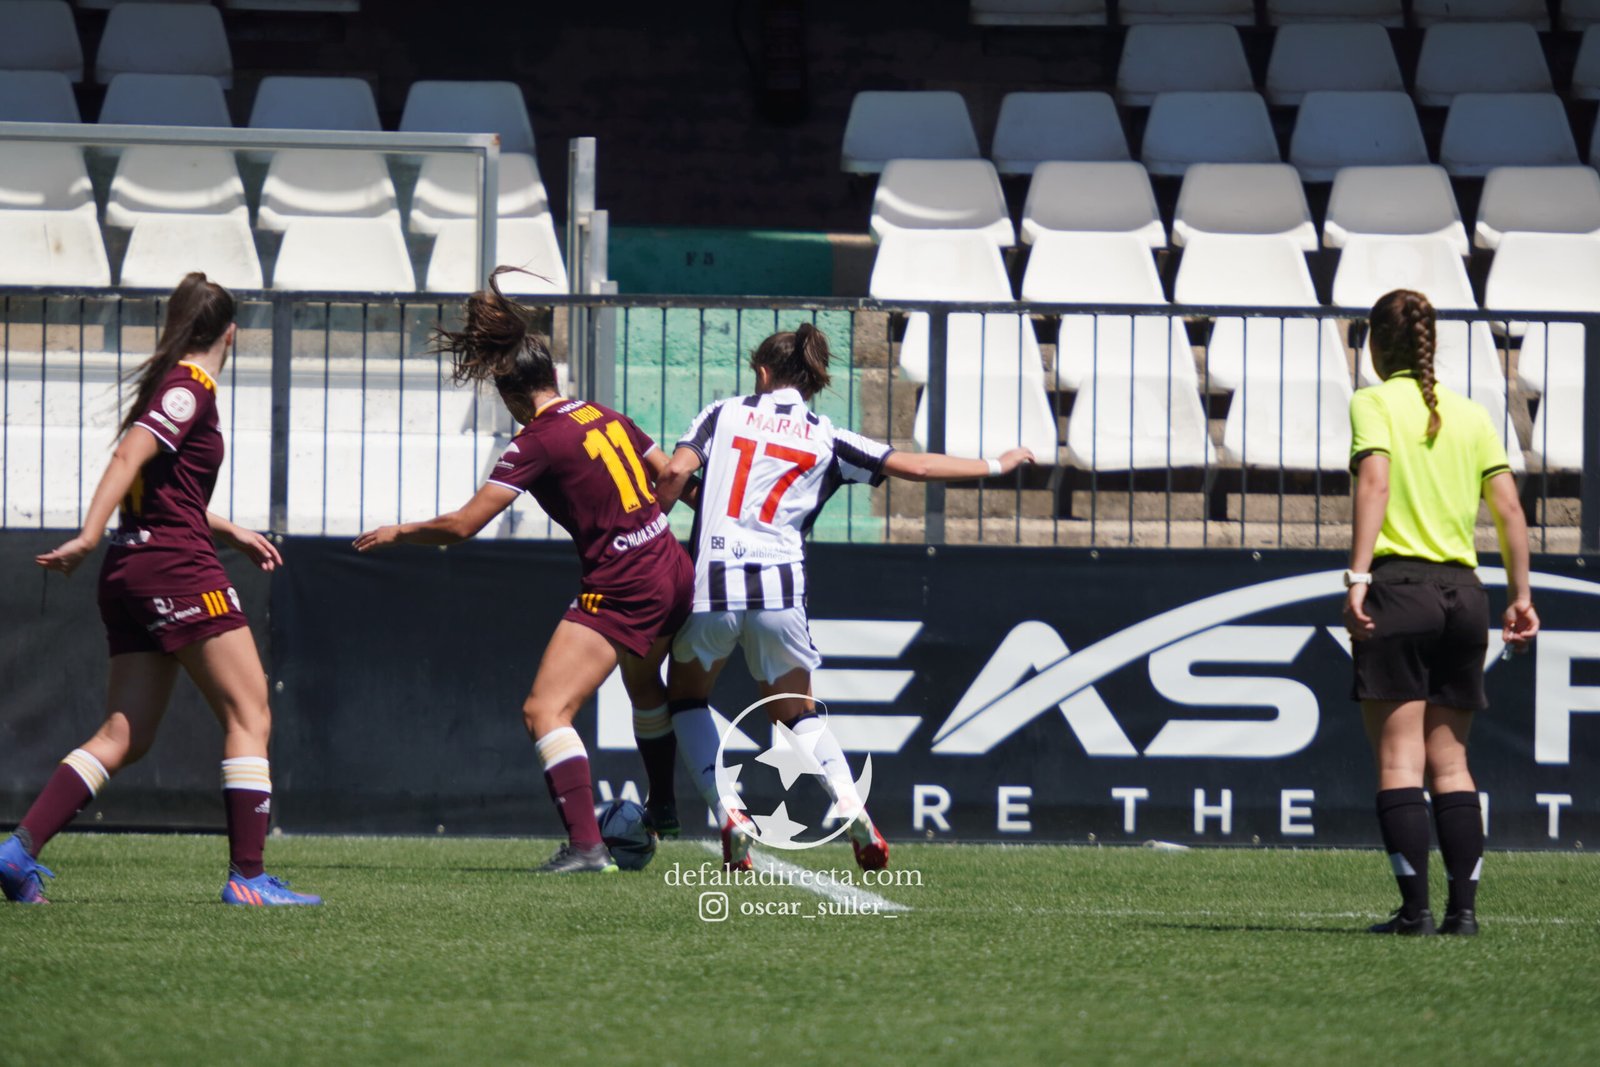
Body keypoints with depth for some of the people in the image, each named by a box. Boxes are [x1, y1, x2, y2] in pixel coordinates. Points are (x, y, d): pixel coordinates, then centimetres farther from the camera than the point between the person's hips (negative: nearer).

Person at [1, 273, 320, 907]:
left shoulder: (172, 385, 20)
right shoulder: (192, 389, -8)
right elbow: (130, 456, -21)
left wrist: (233, 535, 39)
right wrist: (90, 535, -29)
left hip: (132, 569, 9)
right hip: (177, 567, -9)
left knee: (124, 735, 7)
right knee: (249, 717, -5)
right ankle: (247, 876, -11)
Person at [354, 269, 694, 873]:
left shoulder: (537, 442, -14)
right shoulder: (605, 417, 7)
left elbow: (462, 525, -14)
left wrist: (396, 533, 2)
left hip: (621, 591, -9)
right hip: (673, 571, 9)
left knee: (545, 711, -12)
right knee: (643, 683, 36)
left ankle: (585, 845, -25)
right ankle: (662, 808, 54)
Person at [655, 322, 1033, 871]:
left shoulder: (724, 414, 8)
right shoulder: (826, 439, 9)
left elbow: (676, 472, -6)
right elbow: (913, 466, 10)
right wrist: (996, 466, 22)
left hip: (711, 580, -1)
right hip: (780, 589, 1)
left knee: (686, 692, 21)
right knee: (797, 711, 18)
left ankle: (727, 816, 3)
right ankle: (850, 805, -7)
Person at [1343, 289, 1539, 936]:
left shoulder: (1374, 404, -1)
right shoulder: (1471, 416, 13)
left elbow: (1374, 482, -16)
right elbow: (1508, 507, 8)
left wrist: (1358, 577, -22)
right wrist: (1520, 595, 11)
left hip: (1397, 589, -5)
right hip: (1462, 591, 5)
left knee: (1400, 760, -4)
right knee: (1450, 762, 9)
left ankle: (1415, 907, -10)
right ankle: (1463, 907, 2)